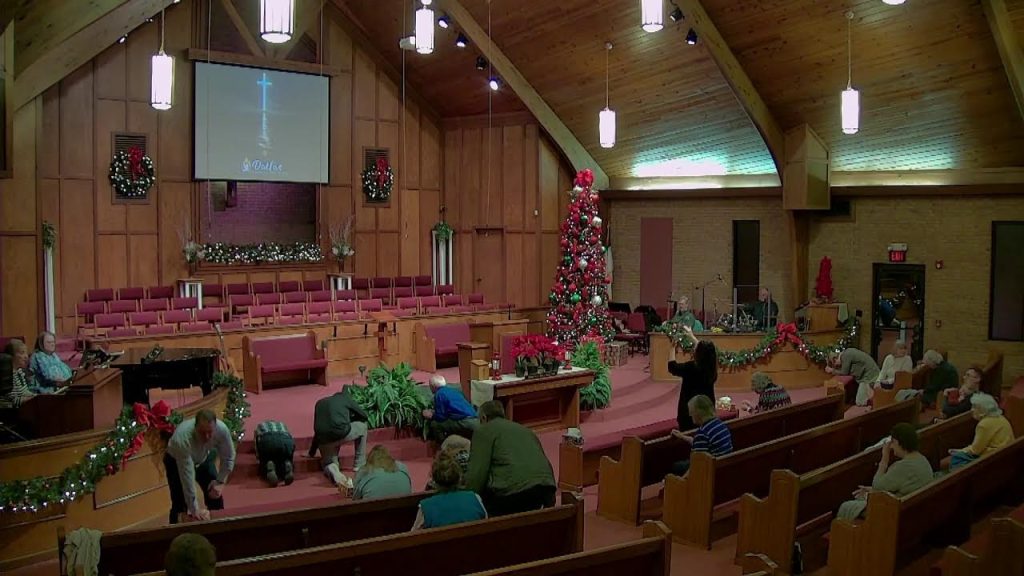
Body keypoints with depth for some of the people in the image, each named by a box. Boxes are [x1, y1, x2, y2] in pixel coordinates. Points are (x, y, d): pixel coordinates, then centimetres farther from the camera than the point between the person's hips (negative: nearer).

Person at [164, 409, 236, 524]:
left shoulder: (222, 430, -34)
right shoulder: (182, 438, -43)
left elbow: (228, 458, -15)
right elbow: (187, 477, -40)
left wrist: (220, 482, -20)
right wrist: (194, 510, -38)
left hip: (204, 458, 3)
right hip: (176, 461, -3)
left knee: (216, 495, 0)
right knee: (180, 503, -10)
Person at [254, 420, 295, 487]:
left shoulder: (261, 425, 39)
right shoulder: (282, 424, 43)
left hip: (267, 441, -1)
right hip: (286, 442, 1)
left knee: (264, 471, 17)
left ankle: (269, 468, -18)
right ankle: (287, 466, -14)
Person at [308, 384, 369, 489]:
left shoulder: (320, 403, 27)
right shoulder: (345, 398, 14)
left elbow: (317, 430, 31)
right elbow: (365, 416, 20)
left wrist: (312, 452, 40)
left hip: (324, 440, 4)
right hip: (341, 434, -3)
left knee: (328, 462, 28)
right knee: (362, 426, 25)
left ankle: (333, 472, -11)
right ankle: (359, 465, 27)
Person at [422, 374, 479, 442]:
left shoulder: (439, 394, -1)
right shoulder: (455, 390, 23)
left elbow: (440, 417, -4)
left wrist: (431, 416, 16)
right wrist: (434, 412, 38)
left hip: (464, 423, -9)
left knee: (434, 424, -2)